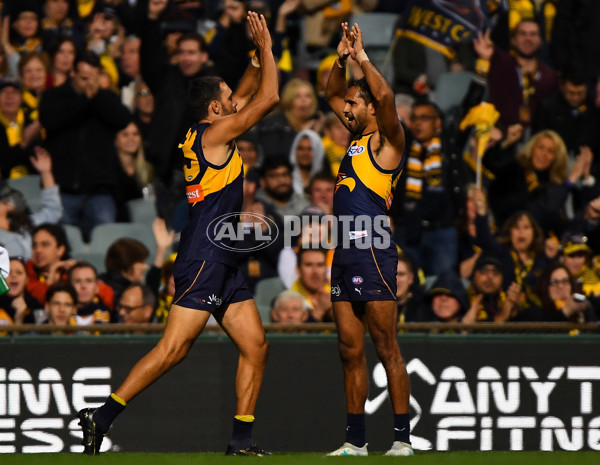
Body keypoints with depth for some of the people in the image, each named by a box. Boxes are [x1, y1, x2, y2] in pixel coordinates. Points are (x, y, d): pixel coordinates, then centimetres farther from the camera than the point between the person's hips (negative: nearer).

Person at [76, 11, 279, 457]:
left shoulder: (203, 133, 16)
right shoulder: (213, 132, -9)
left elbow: (249, 95, 31)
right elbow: (269, 98, -9)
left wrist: (259, 55, 21)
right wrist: (266, 48, 2)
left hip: (222, 261, 10)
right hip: (204, 257, -10)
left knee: (256, 346, 5)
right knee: (173, 349, -12)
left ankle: (242, 437, 6)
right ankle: (103, 416, -10)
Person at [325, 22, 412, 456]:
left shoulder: (387, 140, -3)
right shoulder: (358, 138, 19)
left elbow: (386, 97, -21)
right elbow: (334, 95, 30)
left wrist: (363, 57, -12)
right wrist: (341, 58, 16)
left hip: (372, 250, -9)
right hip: (345, 254, 9)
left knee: (387, 348, -8)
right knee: (350, 350, 9)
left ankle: (402, 437, -7)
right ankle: (356, 440, 12)